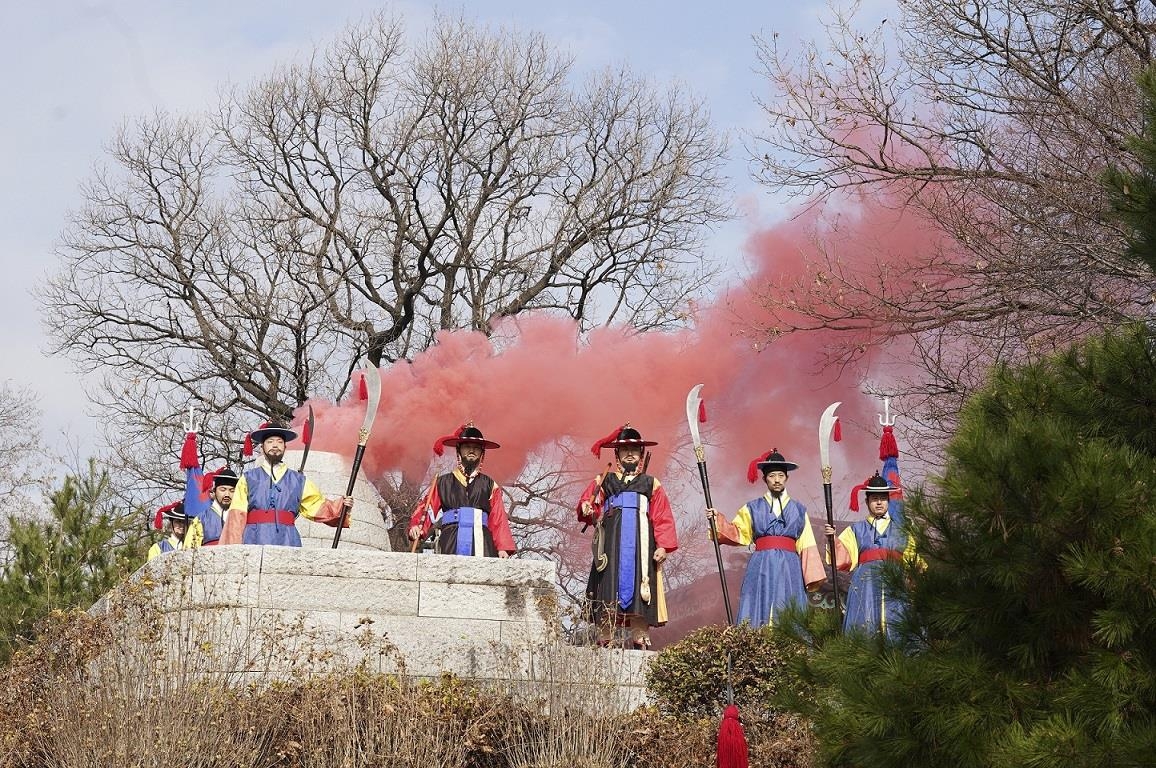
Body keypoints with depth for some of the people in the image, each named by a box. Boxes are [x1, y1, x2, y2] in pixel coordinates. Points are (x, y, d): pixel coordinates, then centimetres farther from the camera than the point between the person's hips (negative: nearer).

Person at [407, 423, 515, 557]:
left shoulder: (489, 485, 19)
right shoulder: (442, 483, 19)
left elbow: (498, 519, 11)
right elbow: (426, 509, 11)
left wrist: (503, 548, -3)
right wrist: (416, 526, -10)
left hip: (481, 544, 1)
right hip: (451, 544, 0)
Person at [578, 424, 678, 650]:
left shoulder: (651, 484, 17)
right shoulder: (605, 482, 20)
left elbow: (663, 518, 9)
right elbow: (587, 502, 9)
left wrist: (663, 546, -3)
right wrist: (586, 508, -15)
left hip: (640, 544, 0)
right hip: (611, 544, 0)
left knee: (638, 593, -7)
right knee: (608, 594, -6)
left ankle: (640, 640, -5)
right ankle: (604, 641, -6)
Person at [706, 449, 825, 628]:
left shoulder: (798, 510, 13)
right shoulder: (753, 508, 13)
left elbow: (806, 547, 9)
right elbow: (738, 533, 11)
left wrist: (813, 578, 3)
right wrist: (718, 520, -4)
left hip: (789, 568, 0)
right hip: (761, 568, 0)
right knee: (758, 615, -8)